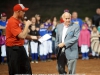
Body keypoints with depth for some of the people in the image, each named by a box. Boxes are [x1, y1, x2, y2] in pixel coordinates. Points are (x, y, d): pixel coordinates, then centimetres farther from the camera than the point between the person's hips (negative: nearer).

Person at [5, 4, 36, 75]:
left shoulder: (19, 20, 11)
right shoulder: (12, 22, -21)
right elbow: (22, 36, -28)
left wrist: (31, 37, 9)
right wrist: (27, 25, -17)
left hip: (20, 47, 10)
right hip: (13, 49, -10)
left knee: (27, 69, 15)